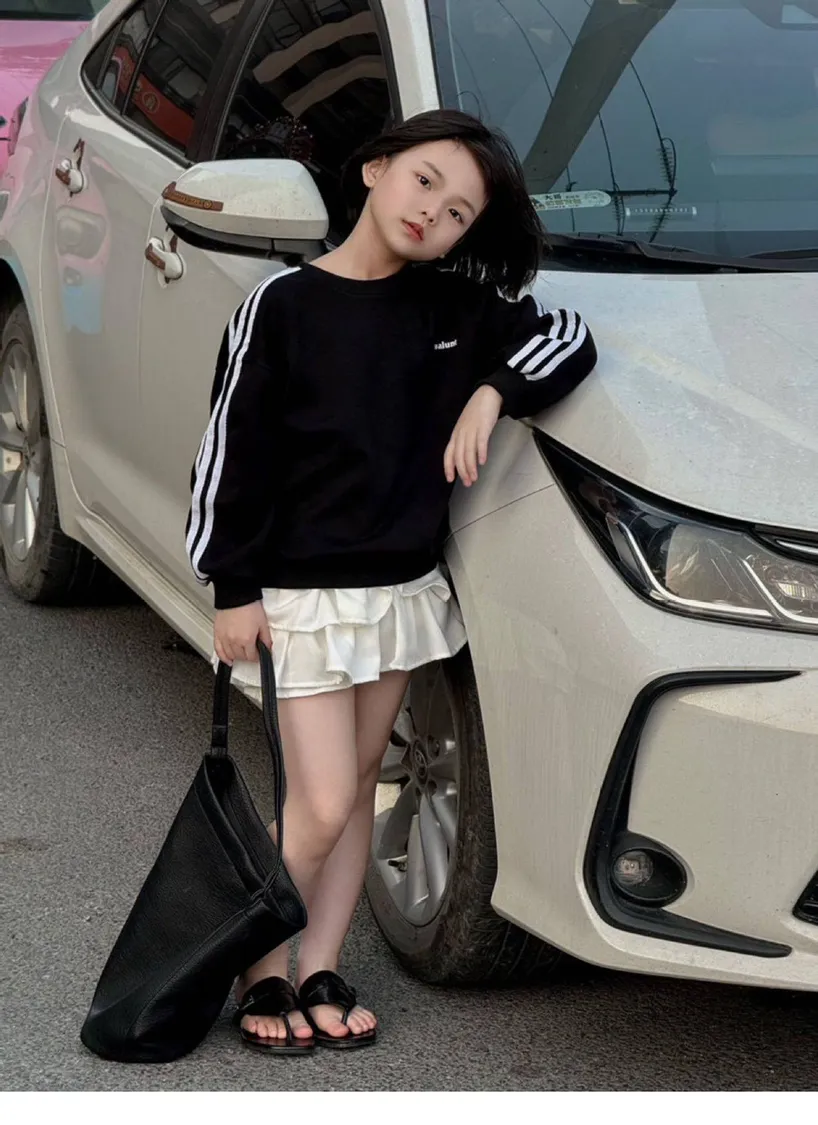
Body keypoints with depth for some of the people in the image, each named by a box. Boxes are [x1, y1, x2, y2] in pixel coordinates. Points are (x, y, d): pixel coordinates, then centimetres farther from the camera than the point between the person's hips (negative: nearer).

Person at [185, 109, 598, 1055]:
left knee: (355, 789, 12)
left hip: (404, 586, 5)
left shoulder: (455, 308, 1)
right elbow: (230, 449, -8)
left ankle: (320, 974, 23)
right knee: (321, 804, -6)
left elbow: (567, 336, 7)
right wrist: (234, 588, -8)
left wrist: (492, 391, -12)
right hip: (303, 593, -5)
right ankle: (261, 975, 13)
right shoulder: (283, 305, -10)